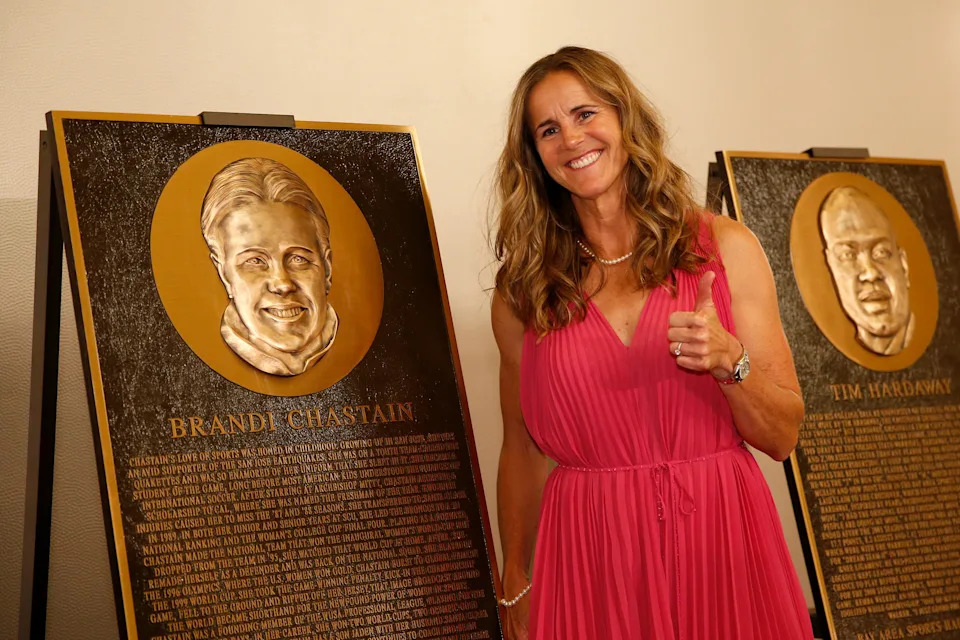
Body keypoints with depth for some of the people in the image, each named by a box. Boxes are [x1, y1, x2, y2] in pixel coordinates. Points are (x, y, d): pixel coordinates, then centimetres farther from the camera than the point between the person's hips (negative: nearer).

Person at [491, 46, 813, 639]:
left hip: (720, 546, 0)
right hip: (591, 562, 0)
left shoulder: (723, 246, 0)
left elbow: (783, 436, 1)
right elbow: (522, 452, 9)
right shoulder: (523, 290, 1)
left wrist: (728, 361, -17)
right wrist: (516, 592, 11)